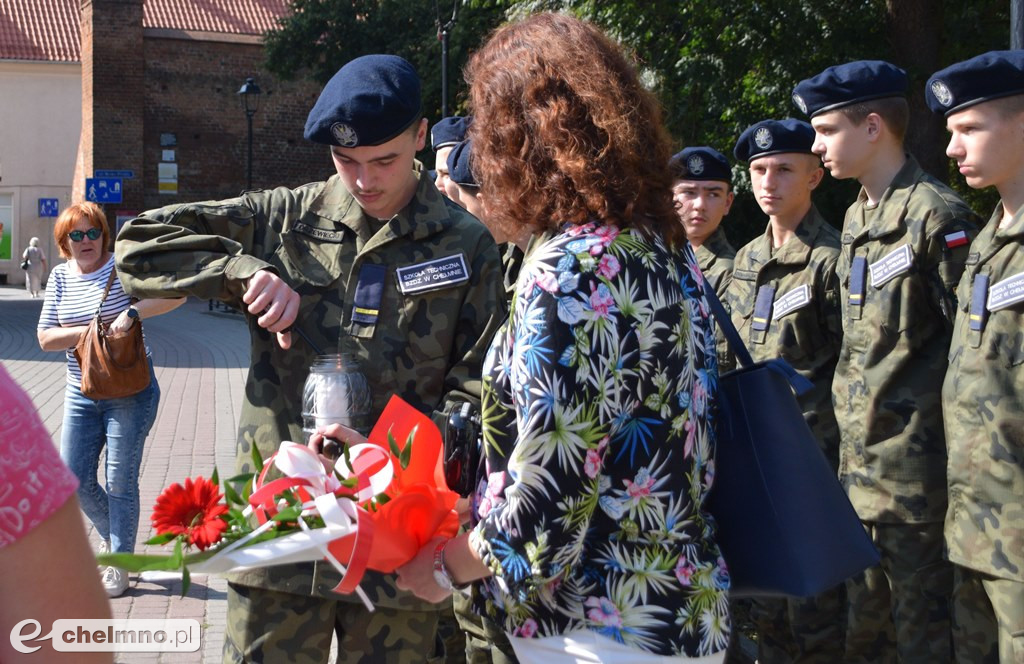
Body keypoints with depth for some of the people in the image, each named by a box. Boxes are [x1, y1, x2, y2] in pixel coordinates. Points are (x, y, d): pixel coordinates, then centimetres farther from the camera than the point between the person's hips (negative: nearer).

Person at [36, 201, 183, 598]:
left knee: (120, 482, 0)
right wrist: (88, 332, -14)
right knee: (75, 478, 7)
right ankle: (111, 535, 33)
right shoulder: (60, 277, 6)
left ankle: (119, 568, 13)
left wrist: (131, 314, -32)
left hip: (130, 392, -5)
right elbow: (45, 337, 1)